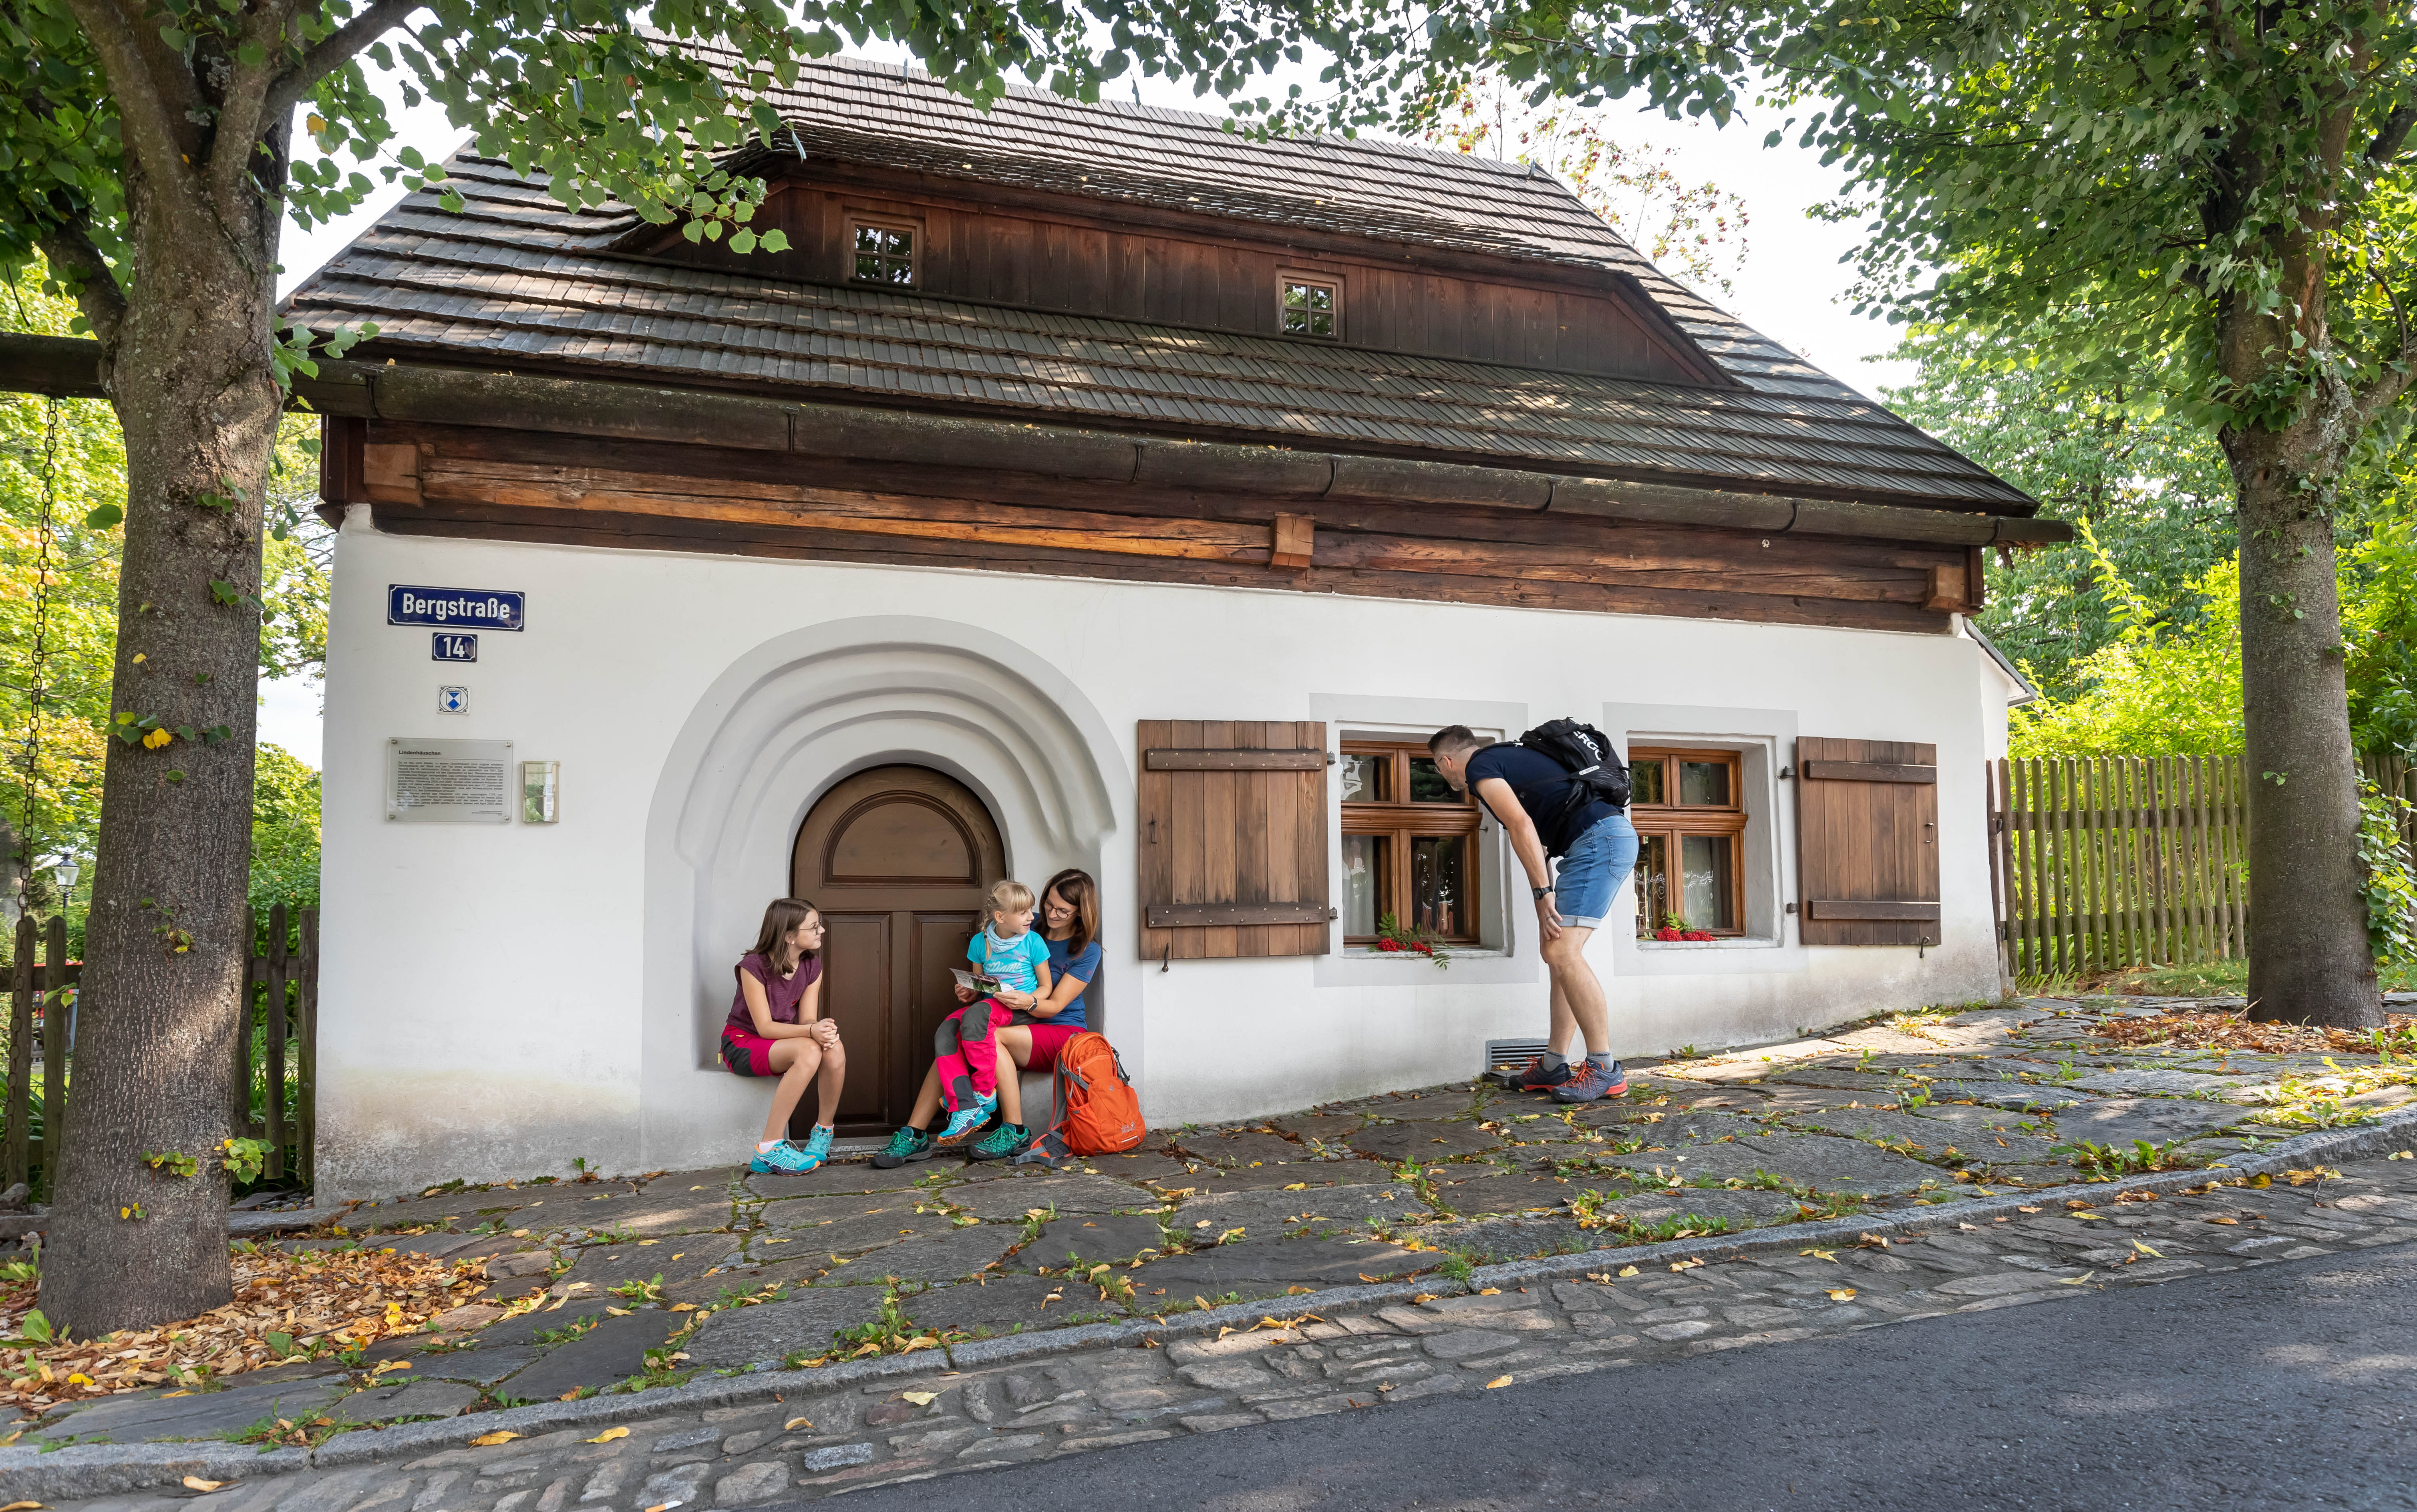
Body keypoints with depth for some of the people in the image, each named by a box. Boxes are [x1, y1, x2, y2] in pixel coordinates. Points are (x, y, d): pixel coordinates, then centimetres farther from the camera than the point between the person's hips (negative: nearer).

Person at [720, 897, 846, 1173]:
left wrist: (823, 1031, -30)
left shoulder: (813, 967, 0)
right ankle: (769, 1149, -31)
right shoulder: (754, 967, -19)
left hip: (784, 1041, 6)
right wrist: (811, 1031, -38)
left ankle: (823, 1133, -7)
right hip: (743, 1043, -6)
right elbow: (765, 1027, -22)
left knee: (835, 1049, -27)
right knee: (809, 1051, -34)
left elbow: (807, 1019, -5)